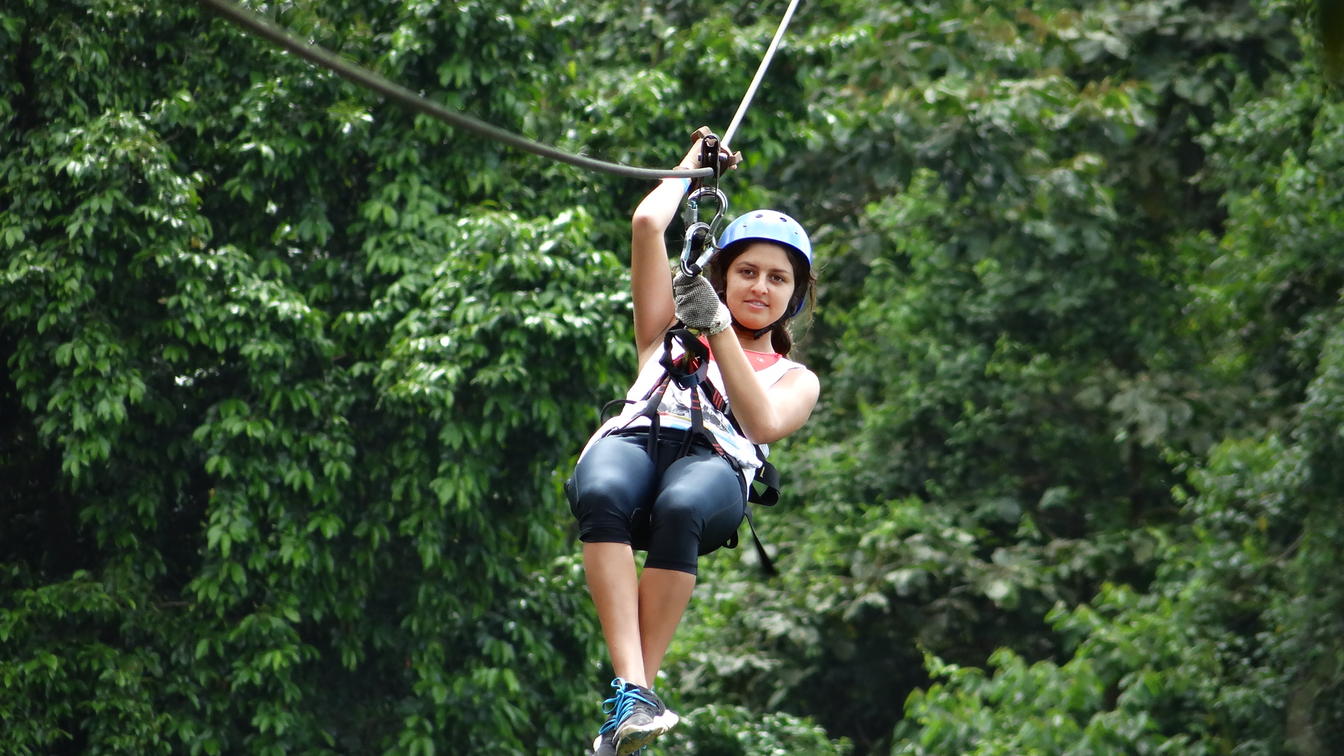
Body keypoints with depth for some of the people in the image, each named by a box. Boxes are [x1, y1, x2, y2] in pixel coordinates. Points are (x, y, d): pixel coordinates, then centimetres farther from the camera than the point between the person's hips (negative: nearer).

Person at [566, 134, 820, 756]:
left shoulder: (795, 379, 31)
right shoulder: (673, 328, 36)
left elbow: (763, 425, 7)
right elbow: (647, 224, 25)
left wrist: (718, 331, 1)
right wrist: (694, 167, 39)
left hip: (716, 463, -1)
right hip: (634, 438, 1)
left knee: (680, 508, -41)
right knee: (601, 495, -40)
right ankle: (632, 690, -51)